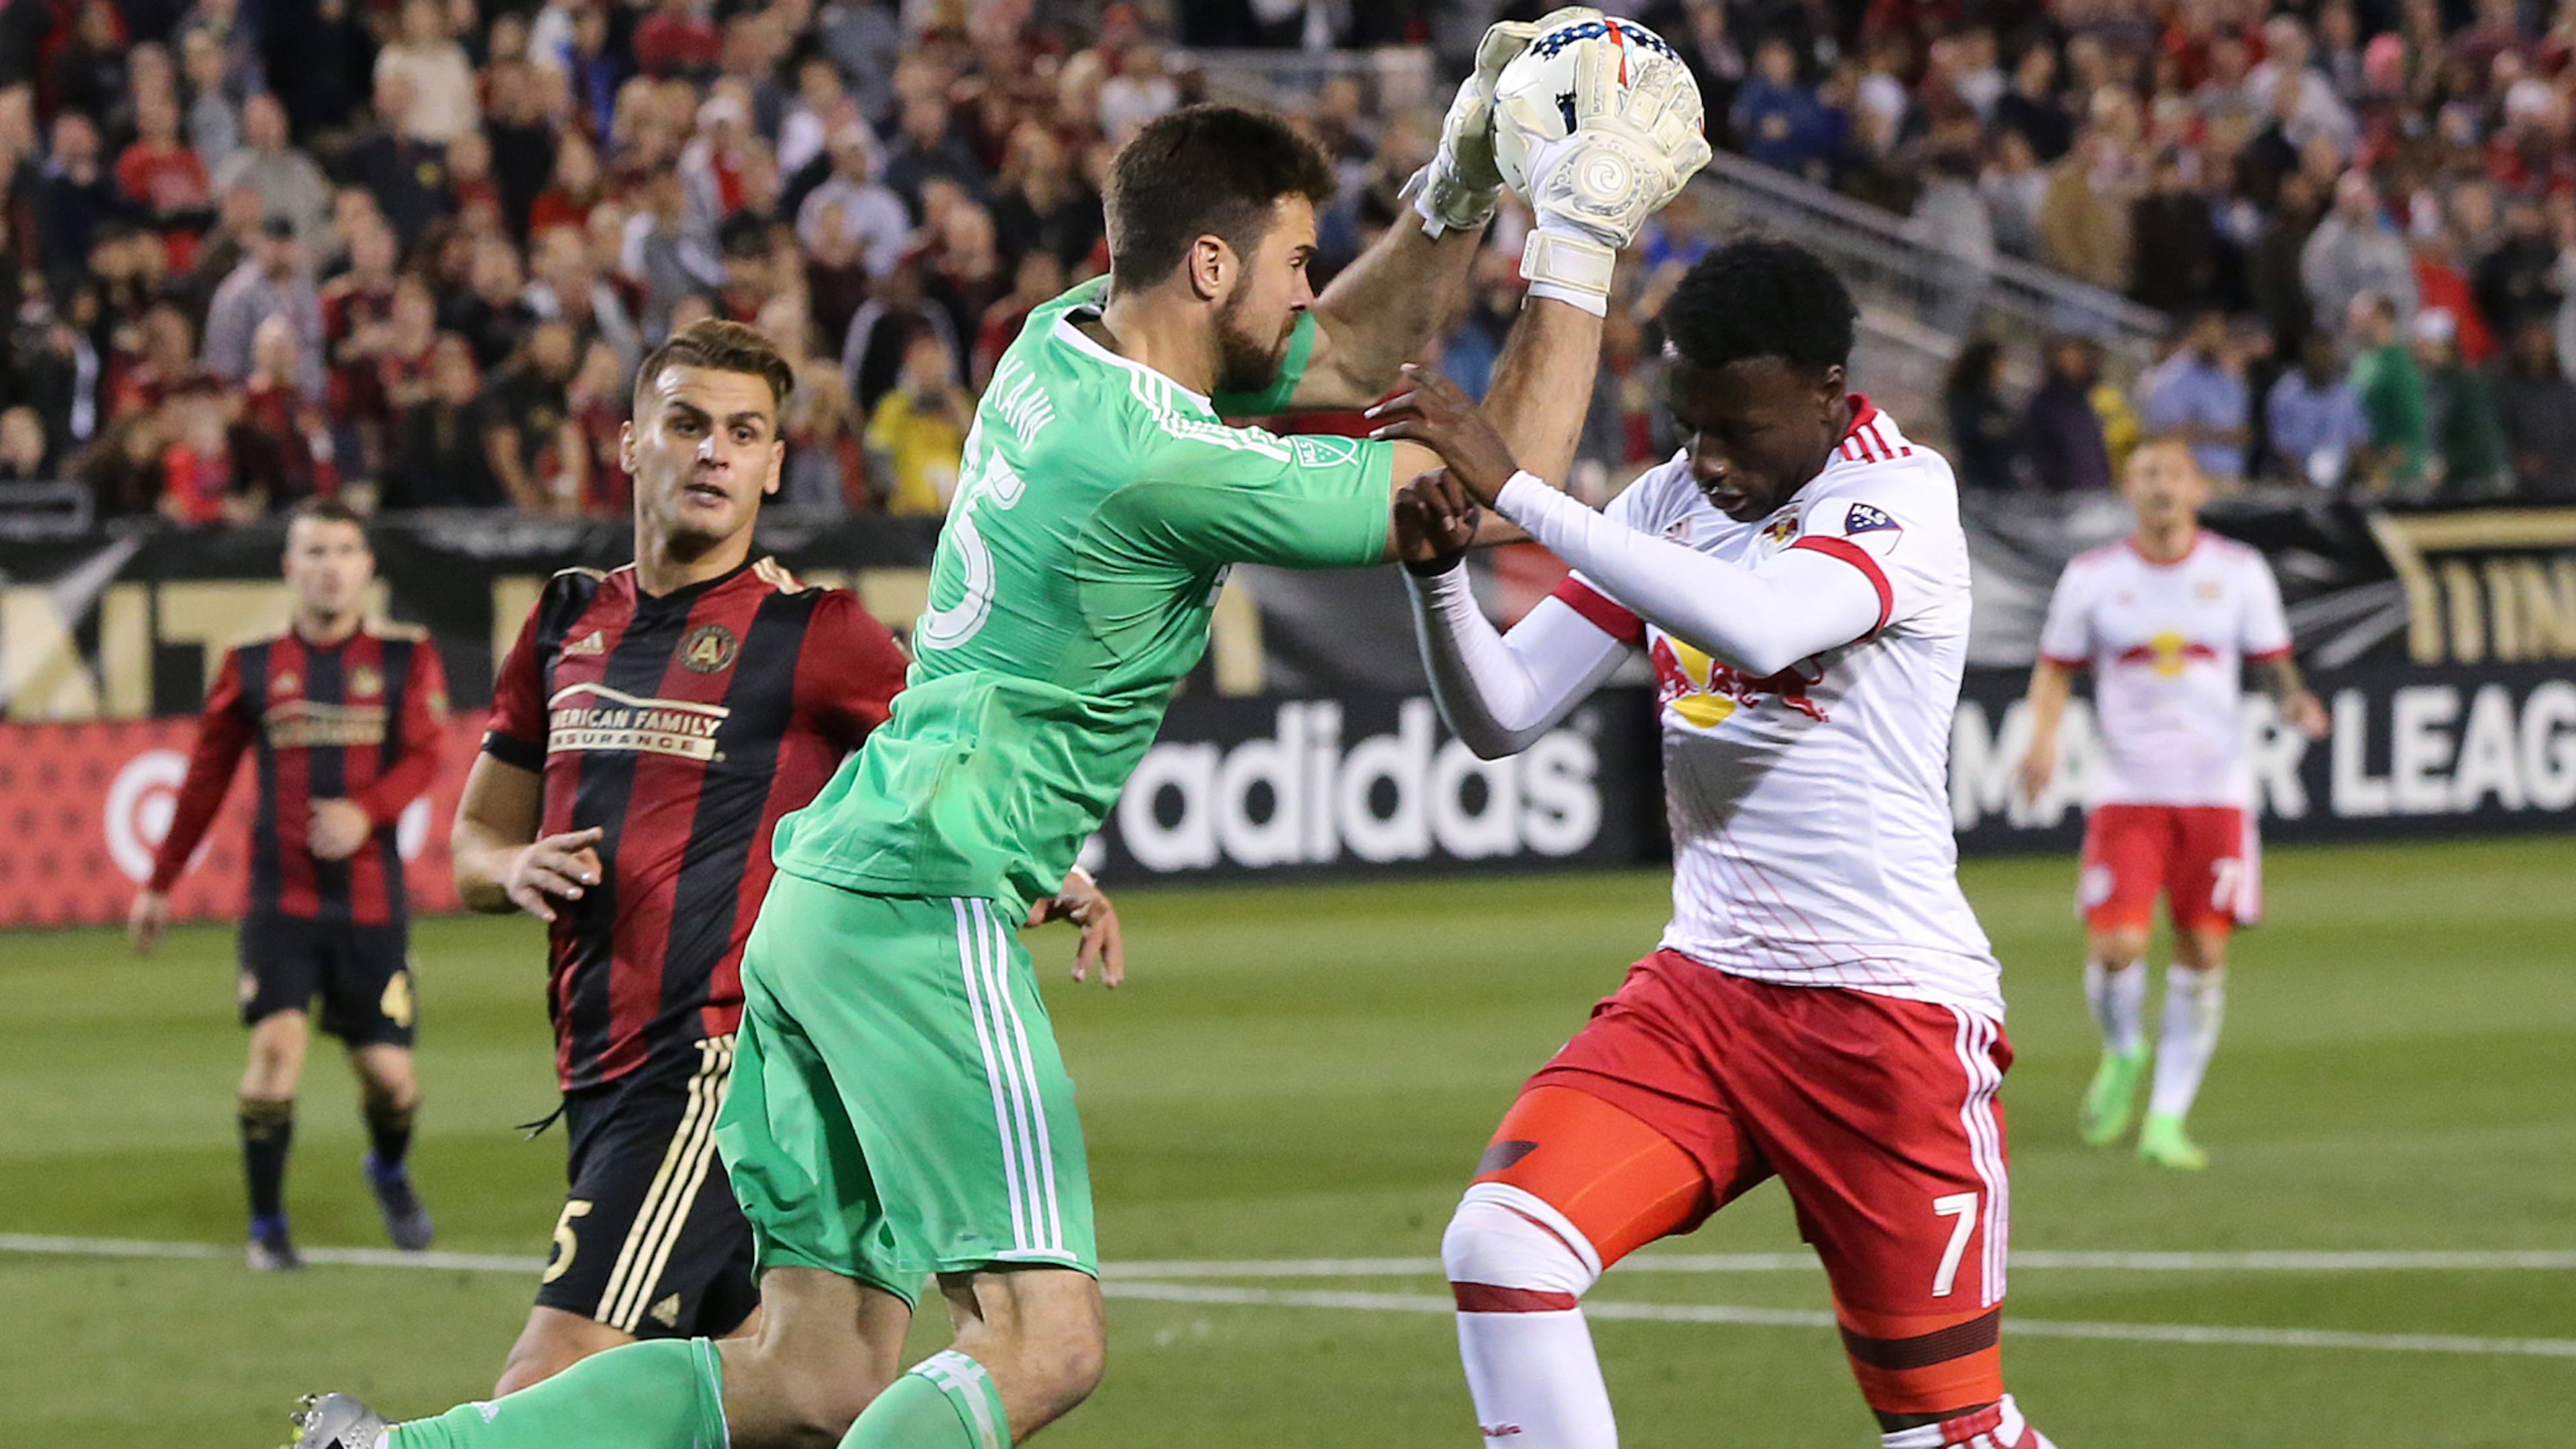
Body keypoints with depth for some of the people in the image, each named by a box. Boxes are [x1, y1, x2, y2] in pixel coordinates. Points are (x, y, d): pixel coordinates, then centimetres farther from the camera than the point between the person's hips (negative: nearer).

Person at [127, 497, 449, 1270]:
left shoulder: (405, 657, 3)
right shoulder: (252, 666, 5)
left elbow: (422, 757, -6)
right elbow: (206, 778, 12)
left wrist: (366, 812, -25)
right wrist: (159, 885, 14)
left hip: (371, 898, 0)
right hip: (281, 898, 0)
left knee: (386, 1068, 0)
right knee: (277, 1042, -18)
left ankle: (391, 1172, 35)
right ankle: (266, 1224, -4)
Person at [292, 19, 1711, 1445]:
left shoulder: (1068, 340, 9)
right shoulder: (1162, 463, -16)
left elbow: (1351, 361, 26)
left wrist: (1460, 186, 13)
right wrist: (1578, 243, -1)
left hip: (824, 893, 10)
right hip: (926, 909, -10)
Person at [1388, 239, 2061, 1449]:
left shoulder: (1900, 500, -13)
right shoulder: (1670, 505, 7)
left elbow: (1759, 626, -34)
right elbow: (1501, 717, 6)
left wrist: (1514, 490, -33)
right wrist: (1438, 570, -15)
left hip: (1890, 1007, -5)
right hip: (1700, 988, 6)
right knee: (1498, 1246, -19)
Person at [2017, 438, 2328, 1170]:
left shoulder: (2239, 571, 4)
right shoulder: (2093, 577, 2)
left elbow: (2272, 659, 11)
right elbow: (2055, 667, 10)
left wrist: (2293, 700, -11)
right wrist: (2043, 738, -8)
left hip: (2216, 791, 1)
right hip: (2127, 789, -1)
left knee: (2203, 952, -3)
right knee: (2116, 947, -14)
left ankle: (2167, 1117, 8)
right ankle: (2123, 1056, 19)